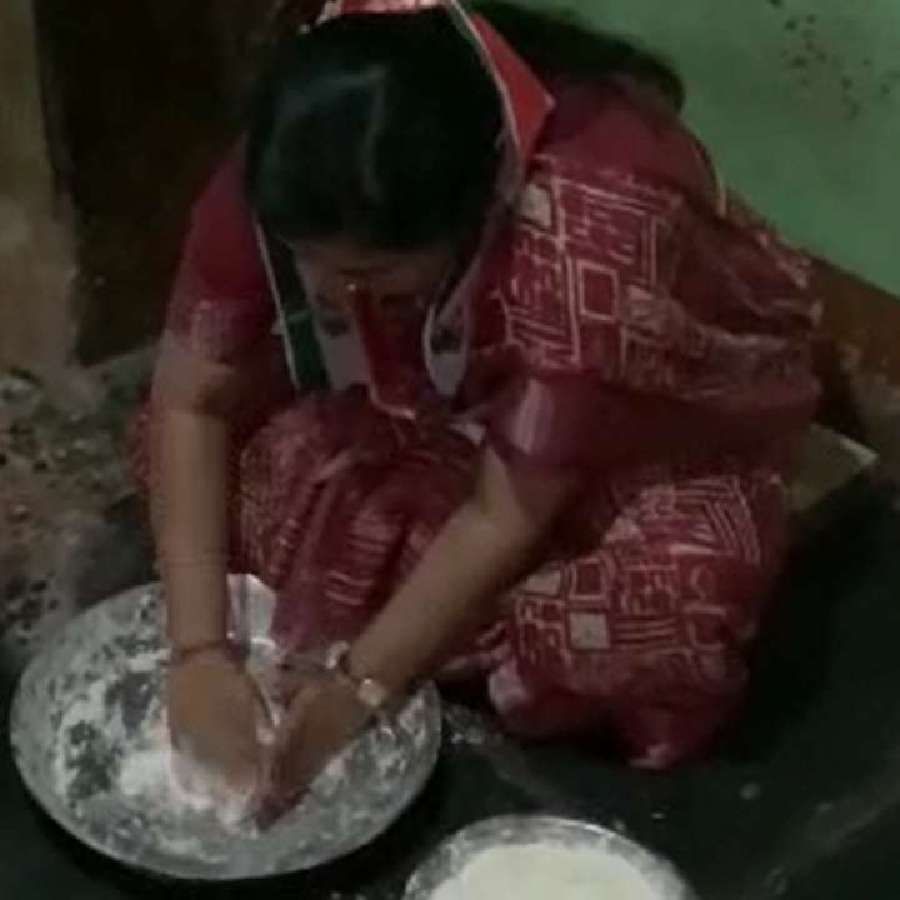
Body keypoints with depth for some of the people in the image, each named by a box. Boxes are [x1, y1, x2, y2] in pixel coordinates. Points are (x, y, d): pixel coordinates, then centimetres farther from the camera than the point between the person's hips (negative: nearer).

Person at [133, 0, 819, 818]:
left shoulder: (591, 235, -41)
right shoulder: (289, 176, -28)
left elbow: (507, 516, -31)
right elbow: (190, 402, -20)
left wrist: (359, 686, -30)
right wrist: (199, 650, -26)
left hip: (647, 418, -3)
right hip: (426, 387, 4)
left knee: (678, 601, -33)